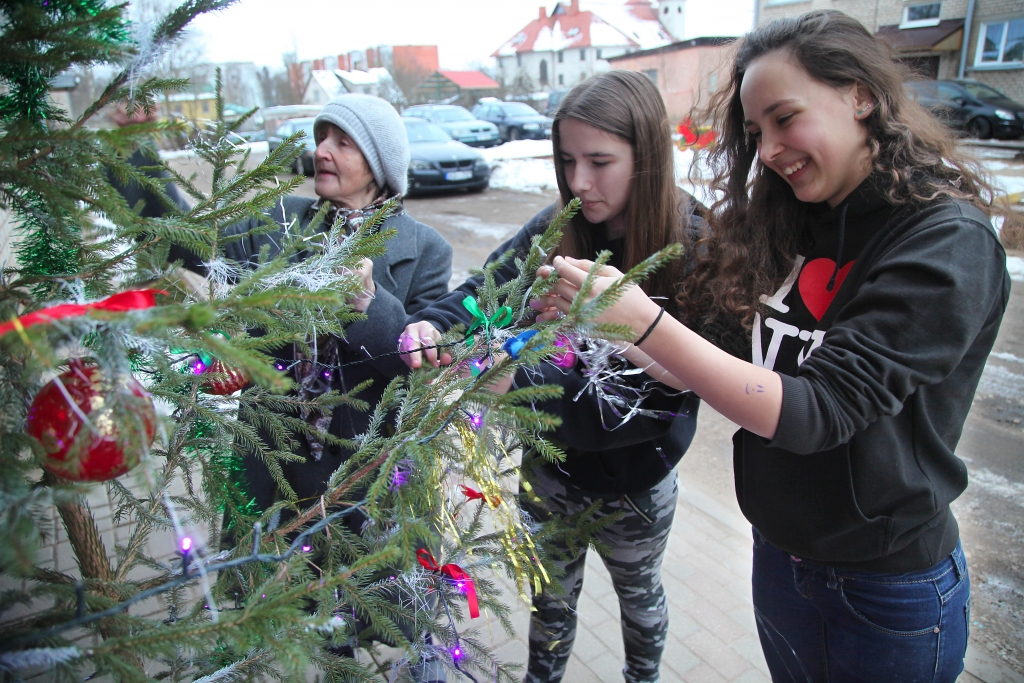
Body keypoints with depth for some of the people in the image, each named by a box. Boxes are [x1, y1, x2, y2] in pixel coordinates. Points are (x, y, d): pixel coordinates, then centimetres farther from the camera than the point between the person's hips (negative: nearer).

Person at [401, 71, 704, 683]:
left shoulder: (691, 249, -24)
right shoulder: (557, 228, -13)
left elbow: (660, 394, -30)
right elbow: (486, 291, -9)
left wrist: (520, 381, -38)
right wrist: (433, 326, -32)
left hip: (635, 480, -2)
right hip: (550, 463, 3)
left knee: (638, 592, 28)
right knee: (551, 596, 26)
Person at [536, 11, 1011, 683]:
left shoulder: (948, 242, -20)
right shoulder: (788, 224, -1)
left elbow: (815, 413, -29)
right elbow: (709, 358, -1)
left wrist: (644, 320, -34)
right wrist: (592, 317, -15)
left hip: (888, 593, -5)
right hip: (778, 553, 5)